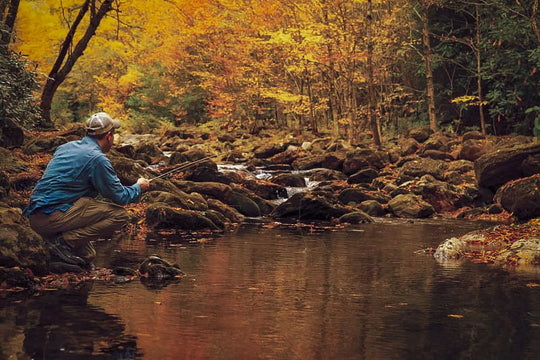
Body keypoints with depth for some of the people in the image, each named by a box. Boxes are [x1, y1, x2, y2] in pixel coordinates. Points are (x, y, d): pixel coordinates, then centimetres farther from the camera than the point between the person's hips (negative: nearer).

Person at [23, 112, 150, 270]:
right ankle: (65, 242, -11)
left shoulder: (66, 147, 18)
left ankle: (85, 259, 11)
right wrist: (139, 187, 18)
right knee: (120, 215, -7)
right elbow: (120, 196, -4)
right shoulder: (97, 158, -8)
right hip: (54, 217, -9)